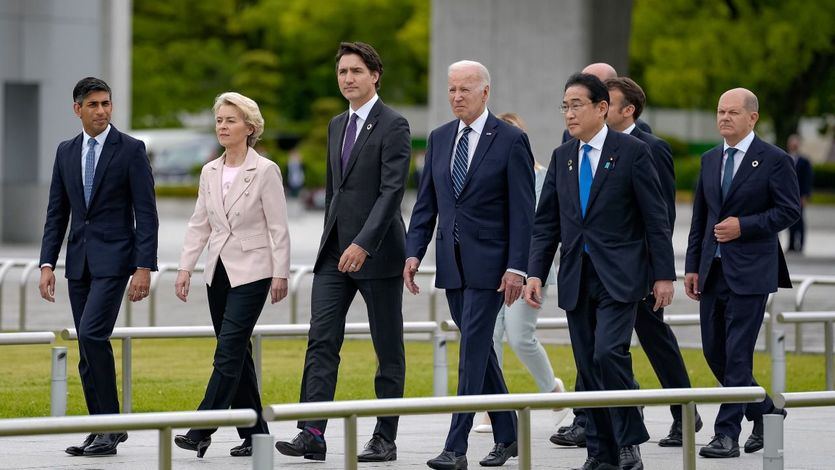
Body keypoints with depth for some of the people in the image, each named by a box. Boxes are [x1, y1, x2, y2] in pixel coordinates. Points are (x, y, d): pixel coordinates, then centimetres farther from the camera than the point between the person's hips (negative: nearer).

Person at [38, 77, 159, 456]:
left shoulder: (131, 150, -4)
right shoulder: (66, 152, 11)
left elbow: (146, 214, -7)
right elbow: (56, 212, 13)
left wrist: (144, 268, -14)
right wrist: (47, 264, 3)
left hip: (114, 257, -6)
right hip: (79, 261, 6)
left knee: (92, 333, -19)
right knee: (88, 348, 6)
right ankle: (102, 431, 12)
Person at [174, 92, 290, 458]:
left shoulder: (265, 171, -7)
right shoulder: (210, 172, 9)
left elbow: (278, 228, -8)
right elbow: (199, 225, 12)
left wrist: (281, 273, -11)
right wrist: (186, 267, 4)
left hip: (251, 273, -6)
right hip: (219, 272, 6)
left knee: (228, 352, -12)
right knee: (236, 355, 8)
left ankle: (201, 431, -16)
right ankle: (255, 434, 14)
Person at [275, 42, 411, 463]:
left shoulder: (393, 126, -8)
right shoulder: (337, 126, 16)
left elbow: (392, 191, -17)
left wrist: (363, 245, -25)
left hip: (376, 251, -7)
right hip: (335, 251, 7)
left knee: (388, 349, 3)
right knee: (321, 341, -5)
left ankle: (385, 439, 8)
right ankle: (312, 435, -10)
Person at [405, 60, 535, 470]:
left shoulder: (511, 140, -7)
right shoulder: (439, 138, 11)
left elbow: (522, 211, -9)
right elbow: (426, 203, 12)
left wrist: (516, 267, -15)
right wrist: (414, 252, 1)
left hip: (488, 263, -6)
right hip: (452, 263, 6)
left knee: (472, 351, -10)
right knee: (479, 349, 12)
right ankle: (507, 434, 25)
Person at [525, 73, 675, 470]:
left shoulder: (632, 152, -4)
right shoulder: (562, 157, 11)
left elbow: (656, 219, -5)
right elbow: (546, 223, 13)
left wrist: (663, 275, -8)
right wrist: (535, 273, 3)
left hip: (619, 275, -6)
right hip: (576, 277, 6)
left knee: (609, 353, -20)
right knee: (588, 366, 6)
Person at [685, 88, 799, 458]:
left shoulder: (774, 160, -5)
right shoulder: (710, 160, 13)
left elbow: (789, 210, -7)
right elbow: (699, 217, 15)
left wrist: (743, 226, -16)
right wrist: (692, 266, 9)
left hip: (750, 271, -7)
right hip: (712, 271, 7)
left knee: (737, 354, -8)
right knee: (714, 351, 9)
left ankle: (727, 434, -5)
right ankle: (765, 410, 28)